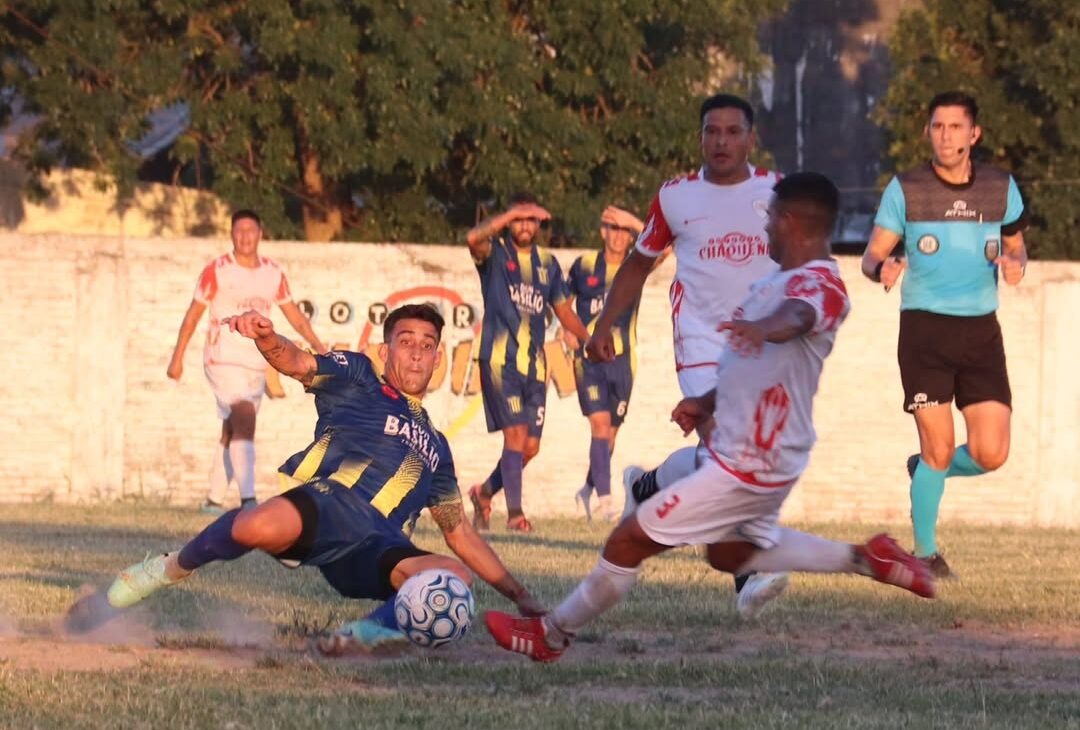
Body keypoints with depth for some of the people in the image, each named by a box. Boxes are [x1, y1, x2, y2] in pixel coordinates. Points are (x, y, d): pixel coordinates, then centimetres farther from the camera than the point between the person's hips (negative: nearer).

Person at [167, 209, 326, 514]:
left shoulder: (273, 274, 8)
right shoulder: (217, 271, -5)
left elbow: (293, 314, 17)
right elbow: (193, 314, 1)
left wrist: (317, 345, 7)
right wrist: (177, 357, -1)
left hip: (257, 364, 5)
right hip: (223, 360, -5)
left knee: (232, 432, 11)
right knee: (245, 421, -22)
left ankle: (214, 498, 22)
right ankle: (248, 499, -30)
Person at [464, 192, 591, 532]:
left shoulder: (547, 262, 16)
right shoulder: (495, 253, 1)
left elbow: (563, 310, 22)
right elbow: (474, 238, -23)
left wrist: (590, 340, 13)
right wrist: (512, 214, -27)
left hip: (534, 364, 5)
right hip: (499, 360, -5)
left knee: (530, 446, 5)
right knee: (516, 433, -15)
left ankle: (485, 492, 28)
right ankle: (514, 512, -10)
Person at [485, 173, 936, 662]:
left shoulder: (820, 284, -21)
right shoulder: (787, 279, 12)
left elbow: (796, 316, -46)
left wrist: (764, 326, -67)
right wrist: (708, 403, 13)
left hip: (747, 466, -11)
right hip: (758, 454, 11)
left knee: (630, 540, -5)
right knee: (732, 554, 32)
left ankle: (550, 635, 10)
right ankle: (865, 559, 29)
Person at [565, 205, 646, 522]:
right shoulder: (584, 265, 3)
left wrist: (635, 223, -26)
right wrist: (567, 328, 1)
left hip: (622, 360, 2)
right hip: (589, 357, -2)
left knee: (611, 432, 8)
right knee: (600, 423, -16)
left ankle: (588, 490, 29)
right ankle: (605, 500, -20)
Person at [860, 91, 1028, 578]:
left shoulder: (1001, 189, 6)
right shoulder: (905, 190, -1)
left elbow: (1015, 246, 18)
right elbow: (872, 254, 2)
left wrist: (1014, 263, -7)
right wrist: (883, 269, -23)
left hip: (981, 331, 3)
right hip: (925, 329, -3)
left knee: (990, 455, -6)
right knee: (939, 449, -6)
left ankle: (927, 468, 27)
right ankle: (925, 553, 13)